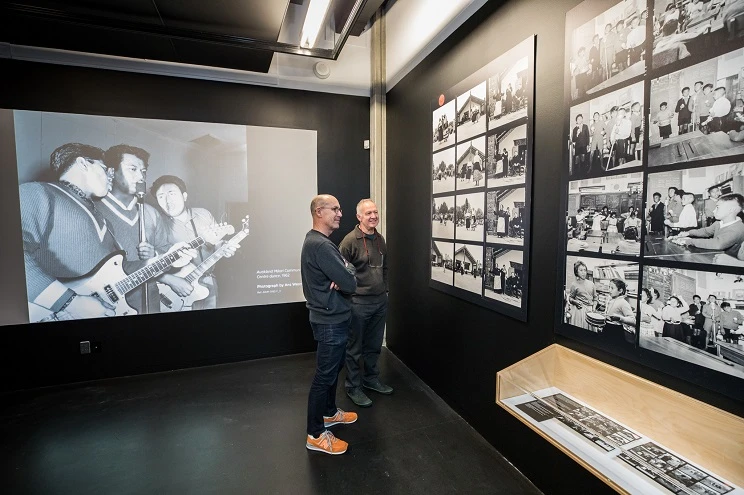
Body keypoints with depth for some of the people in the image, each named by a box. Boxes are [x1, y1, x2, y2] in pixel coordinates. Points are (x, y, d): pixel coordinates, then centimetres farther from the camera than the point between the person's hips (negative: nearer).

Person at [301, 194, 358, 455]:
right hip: (331, 320, -10)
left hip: (331, 316, 10)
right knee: (325, 375, 2)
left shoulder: (316, 241, 10)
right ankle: (315, 434, 18)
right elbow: (350, 283, -26)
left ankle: (329, 412, 41)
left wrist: (341, 276, -13)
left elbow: (339, 275, 10)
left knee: (334, 367, 23)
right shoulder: (320, 245, -25)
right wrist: (348, 268, -5)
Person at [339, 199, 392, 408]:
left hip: (380, 301, 7)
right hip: (358, 303, -6)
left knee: (374, 345, 20)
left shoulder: (380, 239, 8)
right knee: (354, 348, 8)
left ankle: (371, 379, 39)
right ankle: (353, 387, 25)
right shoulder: (350, 240, -15)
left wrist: (384, 289, 15)